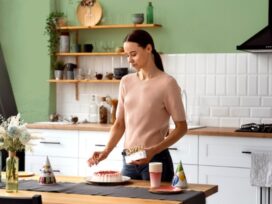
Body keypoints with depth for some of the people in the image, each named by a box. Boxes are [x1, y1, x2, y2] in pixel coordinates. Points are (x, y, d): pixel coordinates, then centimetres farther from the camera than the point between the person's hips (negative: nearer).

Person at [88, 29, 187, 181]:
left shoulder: (167, 83, -10)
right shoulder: (126, 82, 7)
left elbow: (181, 127, -8)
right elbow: (120, 124, 11)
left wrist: (153, 151, -18)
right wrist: (106, 151, -3)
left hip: (156, 160, -5)